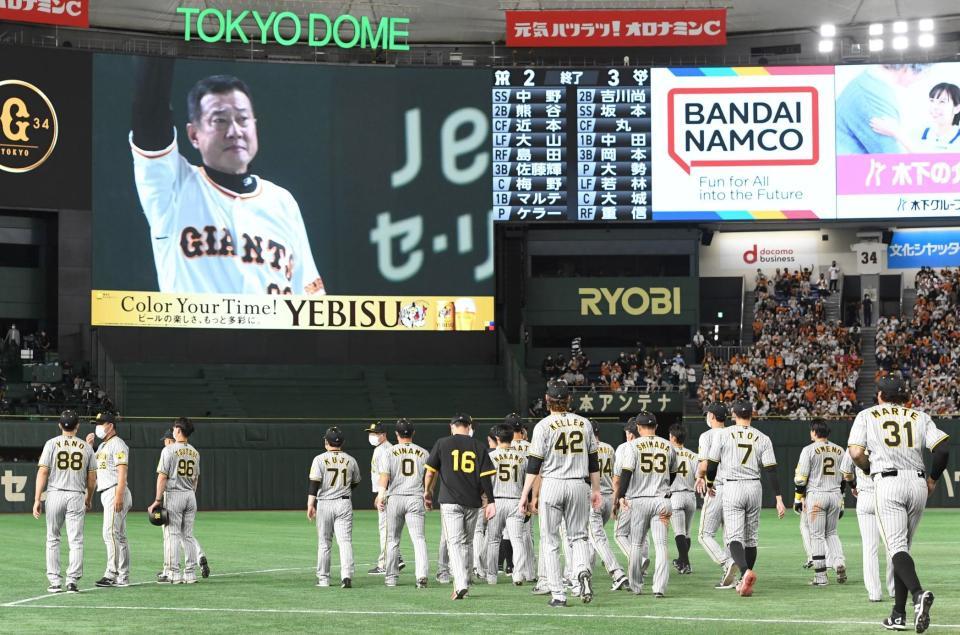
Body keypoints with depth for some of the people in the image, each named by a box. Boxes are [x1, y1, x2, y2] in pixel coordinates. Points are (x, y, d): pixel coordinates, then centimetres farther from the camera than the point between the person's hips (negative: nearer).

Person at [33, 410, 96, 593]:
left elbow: (43, 472, -6)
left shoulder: (52, 444, 0)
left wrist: (37, 499, -4)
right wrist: (89, 500, 22)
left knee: (53, 539, 9)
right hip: (77, 496, 1)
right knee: (76, 541, 2)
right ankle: (72, 580, -8)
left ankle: (55, 581, 5)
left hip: (55, 494, -1)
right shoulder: (86, 447, 5)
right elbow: (92, 478, 7)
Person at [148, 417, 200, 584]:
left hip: (173, 495, -6)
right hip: (190, 495, 6)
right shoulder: (194, 452, 10)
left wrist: (158, 500, -12)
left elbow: (163, 476, -12)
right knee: (188, 536, 9)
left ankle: (173, 573, -8)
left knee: (172, 534, -4)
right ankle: (190, 574, 8)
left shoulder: (169, 450, -9)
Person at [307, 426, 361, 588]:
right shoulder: (351, 460, 4)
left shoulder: (320, 459, -5)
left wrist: (310, 505, -13)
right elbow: (356, 482, 17)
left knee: (323, 543, 9)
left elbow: (314, 484, -13)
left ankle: (323, 579, 14)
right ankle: (347, 575, -20)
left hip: (324, 504, -1)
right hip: (344, 504, 1)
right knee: (345, 541, -3)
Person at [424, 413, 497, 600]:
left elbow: (430, 471, 4)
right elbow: (486, 476, 0)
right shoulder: (479, 446, 6)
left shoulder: (442, 444, 3)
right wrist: (490, 502, 1)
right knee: (465, 543, 15)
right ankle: (463, 583, 17)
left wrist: (427, 492, 19)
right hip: (472, 502, 3)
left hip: (450, 501, -2)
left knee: (454, 542, -8)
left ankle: (461, 584, -24)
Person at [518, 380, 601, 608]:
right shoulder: (584, 424, 5)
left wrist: (524, 495, -4)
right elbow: (593, 462, 10)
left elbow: (534, 464, -7)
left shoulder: (544, 426, -6)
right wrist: (595, 489, 19)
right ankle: (583, 571, -15)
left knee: (550, 541, 5)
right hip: (579, 485, 3)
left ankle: (558, 595, 0)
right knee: (578, 536, 15)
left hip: (552, 485, -3)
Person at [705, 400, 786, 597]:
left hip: (732, 488, -3)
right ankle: (745, 581, 21)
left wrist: (709, 485, 22)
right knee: (750, 537, 16)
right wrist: (779, 499, -4)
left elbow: (712, 464, 2)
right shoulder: (763, 439, 2)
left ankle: (746, 571, -34)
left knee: (734, 537, -8)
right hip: (754, 488, 3)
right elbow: (771, 471, -4)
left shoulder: (723, 435, -2)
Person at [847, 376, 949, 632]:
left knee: (897, 548, -11)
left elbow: (856, 453, -2)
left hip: (888, 484, -3)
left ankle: (918, 593, -38)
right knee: (902, 548, 13)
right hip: (917, 483, 3)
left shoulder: (867, 416, 10)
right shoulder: (920, 417, 15)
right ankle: (899, 614, 11)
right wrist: (933, 479, 17)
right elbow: (942, 450, 2)